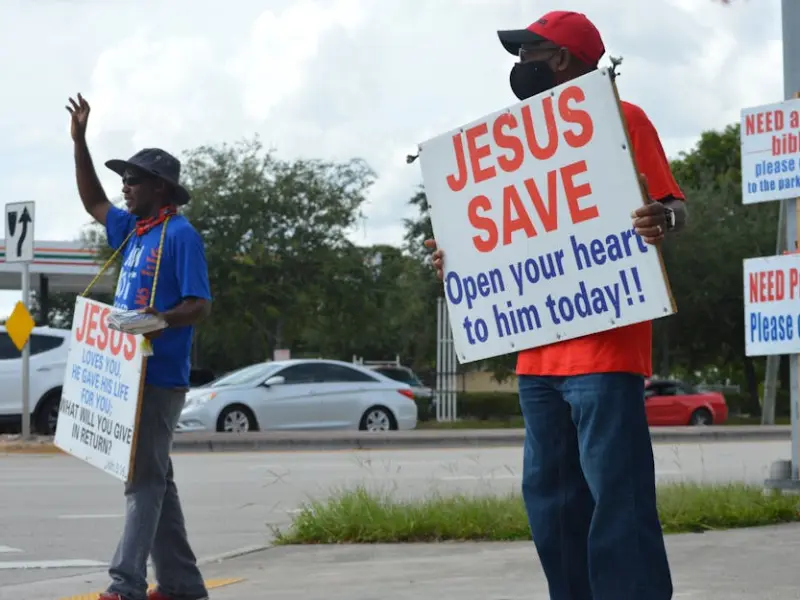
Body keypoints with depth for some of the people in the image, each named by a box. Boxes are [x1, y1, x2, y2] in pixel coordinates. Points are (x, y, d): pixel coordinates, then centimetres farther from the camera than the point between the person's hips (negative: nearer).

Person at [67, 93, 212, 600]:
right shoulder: (134, 231, 14)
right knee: (152, 477, 10)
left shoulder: (181, 235, -10)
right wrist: (80, 140, 24)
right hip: (131, 371, 9)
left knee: (145, 478, -10)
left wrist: (157, 320, -31)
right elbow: (94, 202, 30)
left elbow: (201, 306, -15)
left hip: (160, 377, -9)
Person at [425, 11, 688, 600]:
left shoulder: (621, 119, -2)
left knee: (616, 497, -10)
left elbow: (671, 204, -8)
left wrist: (664, 218, -30)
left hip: (604, 347, -8)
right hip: (540, 352, 8)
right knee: (552, 500, 9)